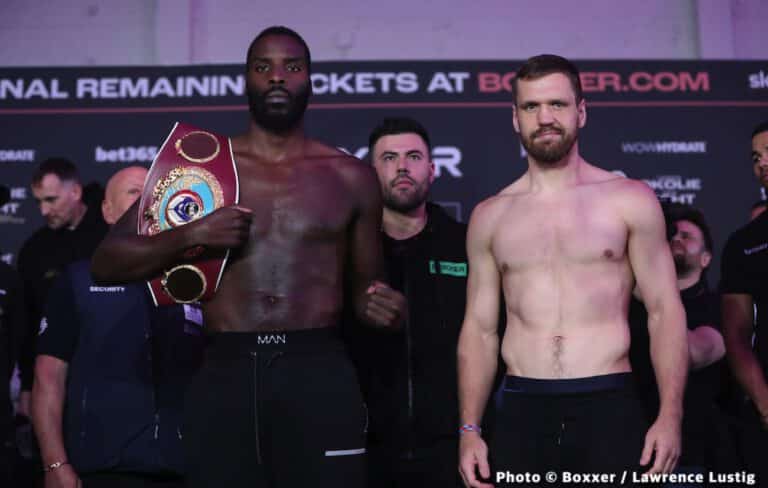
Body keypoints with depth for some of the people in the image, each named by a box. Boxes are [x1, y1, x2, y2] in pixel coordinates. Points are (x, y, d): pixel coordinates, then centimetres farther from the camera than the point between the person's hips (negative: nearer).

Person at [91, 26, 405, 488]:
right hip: (225, 375, 0)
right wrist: (191, 234, -9)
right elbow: (106, 264, 6)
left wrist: (382, 305, -6)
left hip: (320, 374, 0)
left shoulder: (351, 177, 9)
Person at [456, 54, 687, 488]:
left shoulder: (631, 200, 4)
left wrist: (671, 415, -9)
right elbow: (480, 328, 11)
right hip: (522, 411, 2)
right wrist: (470, 429, 3)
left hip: (609, 406, -2)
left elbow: (665, 310, 1)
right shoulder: (490, 216, 10)